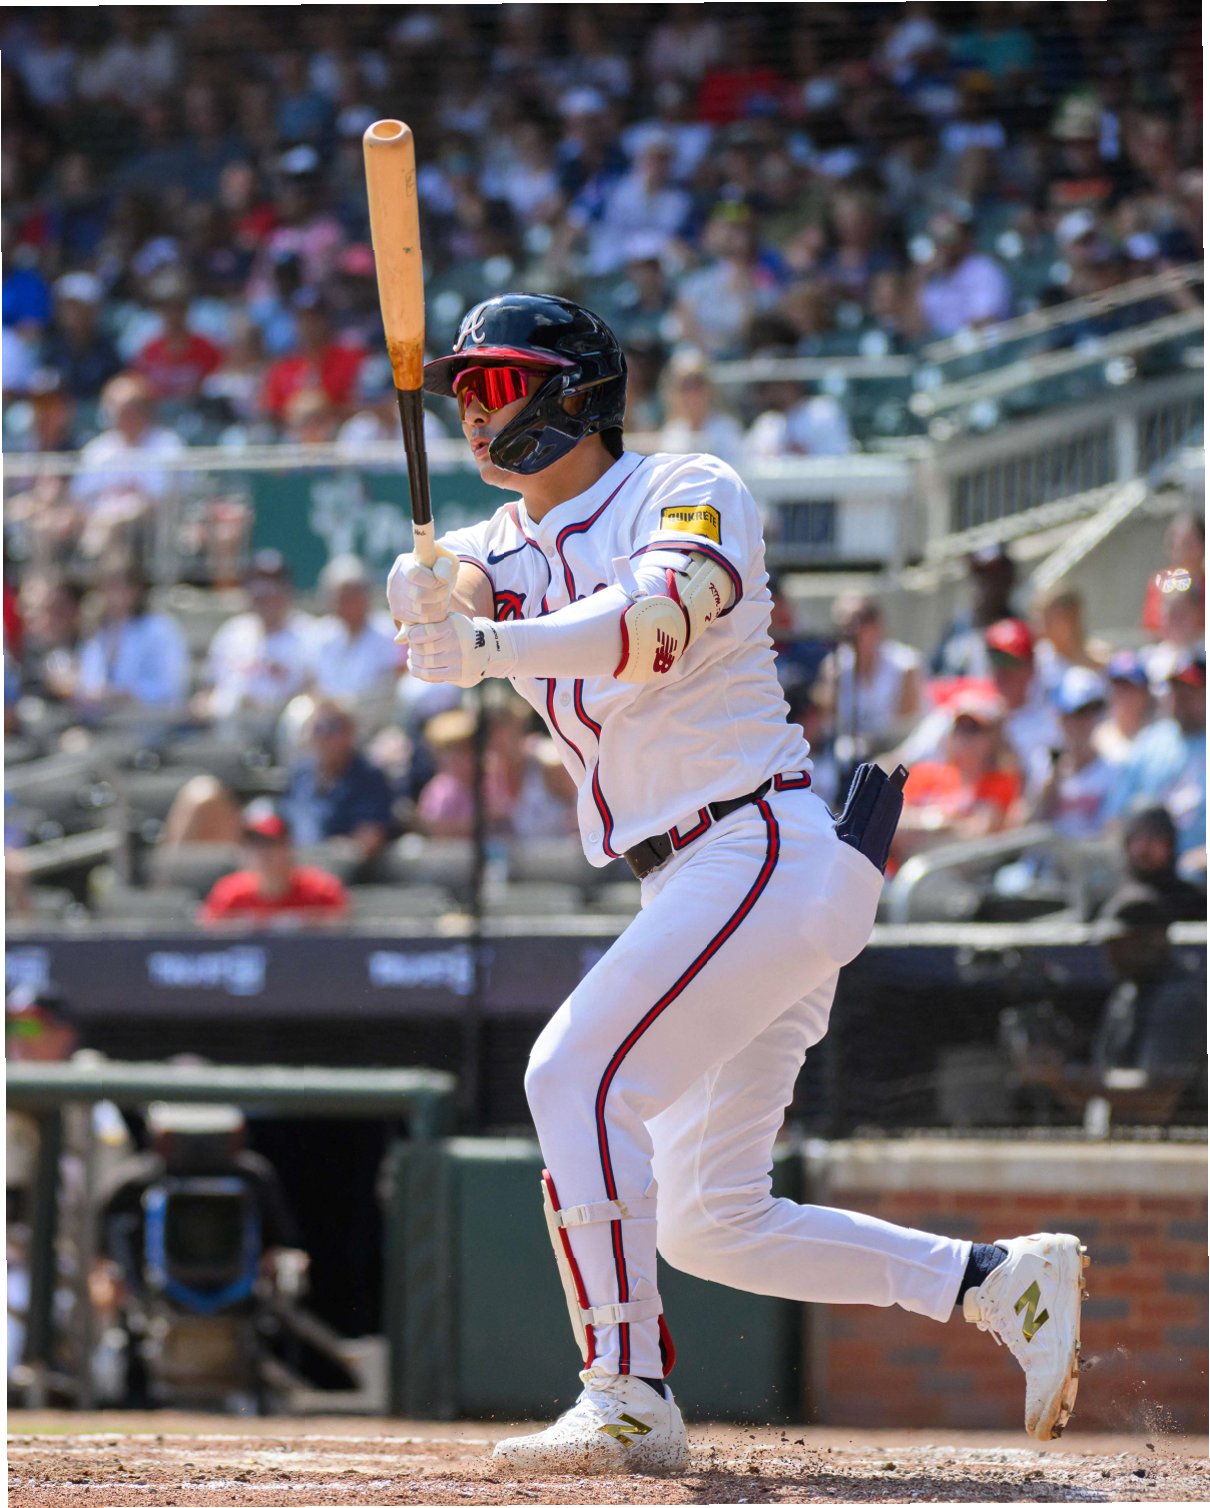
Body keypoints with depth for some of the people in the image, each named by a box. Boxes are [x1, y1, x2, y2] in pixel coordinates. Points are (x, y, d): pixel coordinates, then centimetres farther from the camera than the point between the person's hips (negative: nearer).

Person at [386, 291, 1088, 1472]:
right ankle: (1000, 1285, 15)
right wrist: (431, 591, -29)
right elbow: (445, 608, -5)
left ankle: (628, 1400, -27)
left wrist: (492, 646, -40)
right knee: (711, 1227, 9)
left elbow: (658, 616, -28)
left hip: (772, 853, -9)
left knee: (577, 1075, -24)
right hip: (690, 887, 9)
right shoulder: (512, 542, 15)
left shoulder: (687, 492, -8)